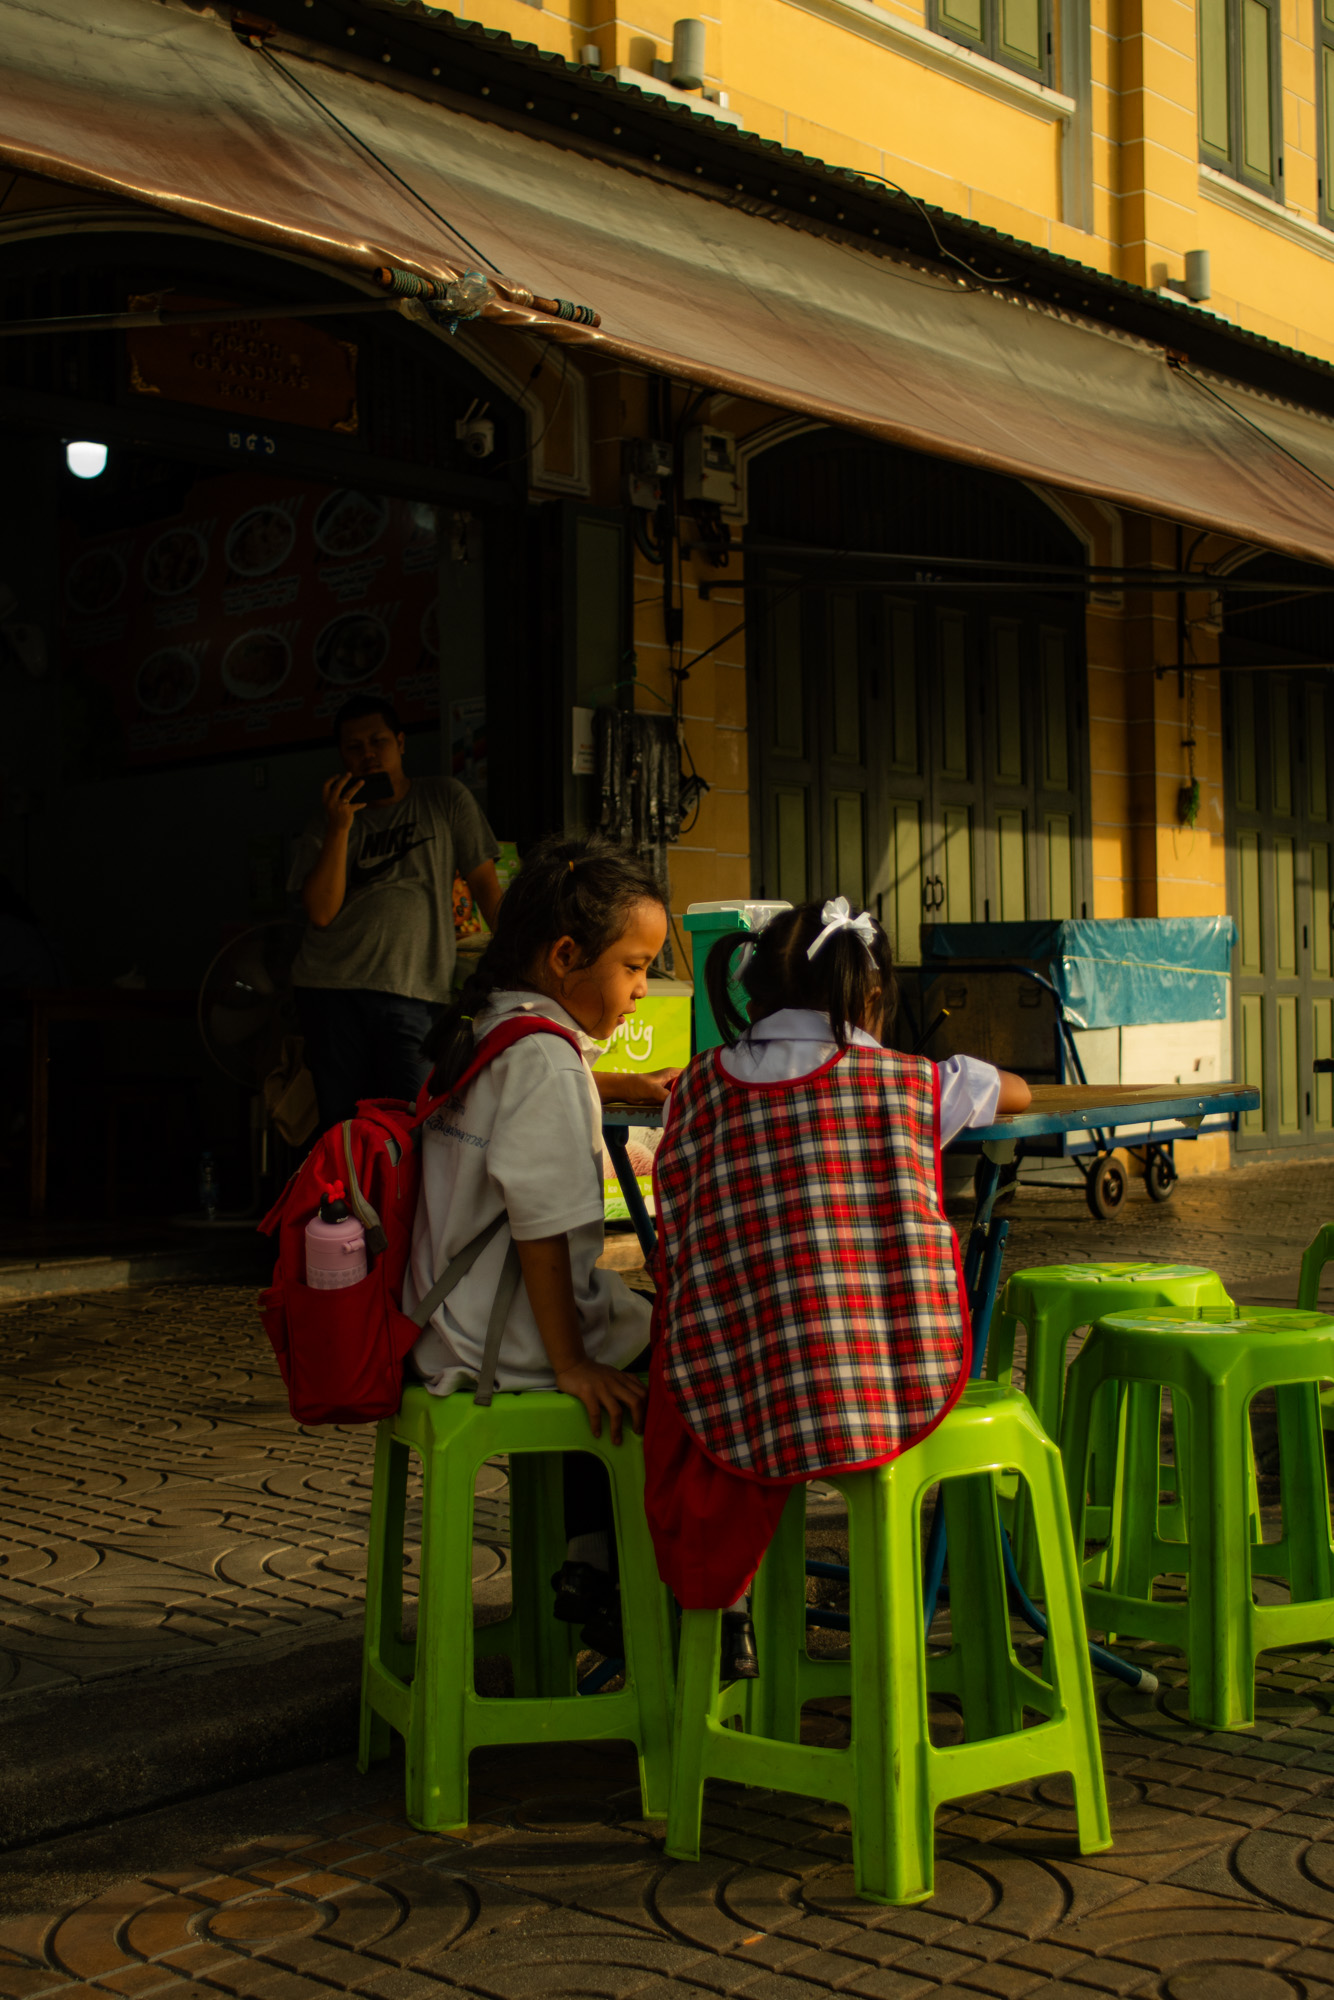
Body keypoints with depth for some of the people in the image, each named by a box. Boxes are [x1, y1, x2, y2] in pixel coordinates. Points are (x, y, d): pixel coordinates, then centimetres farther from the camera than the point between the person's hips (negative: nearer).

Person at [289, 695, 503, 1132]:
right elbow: (321, 912, 0)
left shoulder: (446, 800, 9)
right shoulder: (329, 822, 12)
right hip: (331, 986, 2)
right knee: (341, 1127, 0)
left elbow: (484, 882, 9)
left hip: (413, 993, -2)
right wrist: (340, 828, -7)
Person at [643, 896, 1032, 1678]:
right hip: (909, 1391, 0)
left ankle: (720, 1607, 36)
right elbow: (1018, 1091, 27)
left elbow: (678, 1244, 12)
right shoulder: (914, 1084, 7)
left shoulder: (701, 1087, 8)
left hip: (742, 1402, 0)